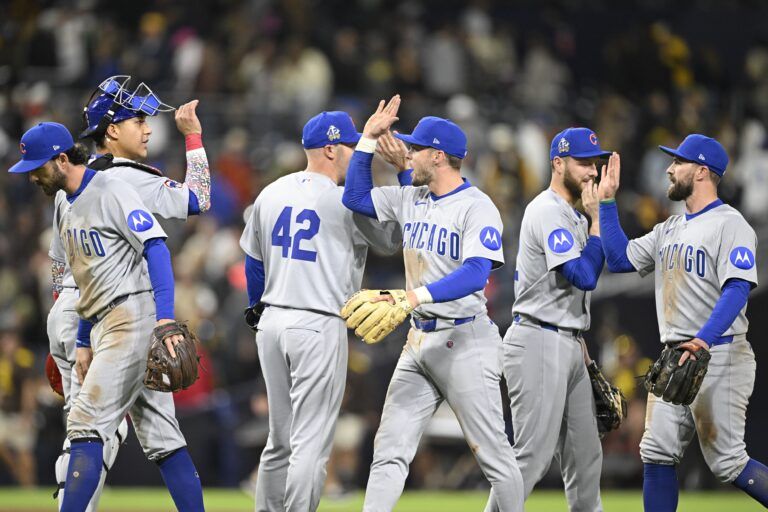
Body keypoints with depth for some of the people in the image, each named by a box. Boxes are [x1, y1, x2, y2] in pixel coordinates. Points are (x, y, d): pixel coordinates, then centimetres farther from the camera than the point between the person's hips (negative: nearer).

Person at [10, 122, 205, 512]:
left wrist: (165, 316, -28)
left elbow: (156, 248, -17)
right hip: (104, 326, 9)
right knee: (160, 435, 6)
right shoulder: (64, 208, 19)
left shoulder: (112, 192, -9)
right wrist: (83, 343, 20)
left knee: (87, 422, -13)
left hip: (134, 315, -9)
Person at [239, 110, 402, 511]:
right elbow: (394, 239, 4)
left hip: (271, 323, 7)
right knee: (311, 443, -5)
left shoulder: (270, 194, 9)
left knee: (281, 440, 14)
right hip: (319, 327, -7)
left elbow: (253, 264, 16)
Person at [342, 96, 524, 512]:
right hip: (419, 340, 7)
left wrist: (417, 296, -38)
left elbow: (475, 274, -26)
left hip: (464, 341, -7)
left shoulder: (478, 208, -13)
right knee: (389, 451, 1)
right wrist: (369, 139, 15)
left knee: (493, 453, -2)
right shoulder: (412, 200, 11)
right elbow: (356, 197, 24)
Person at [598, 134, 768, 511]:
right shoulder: (670, 230, 18)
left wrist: (703, 340, -34)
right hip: (674, 358, 8)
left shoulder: (729, 224, -9)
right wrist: (607, 201, 15)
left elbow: (737, 290, -20)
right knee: (657, 453, 5)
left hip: (719, 356, -8)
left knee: (727, 462, -10)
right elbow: (620, 259, 20)